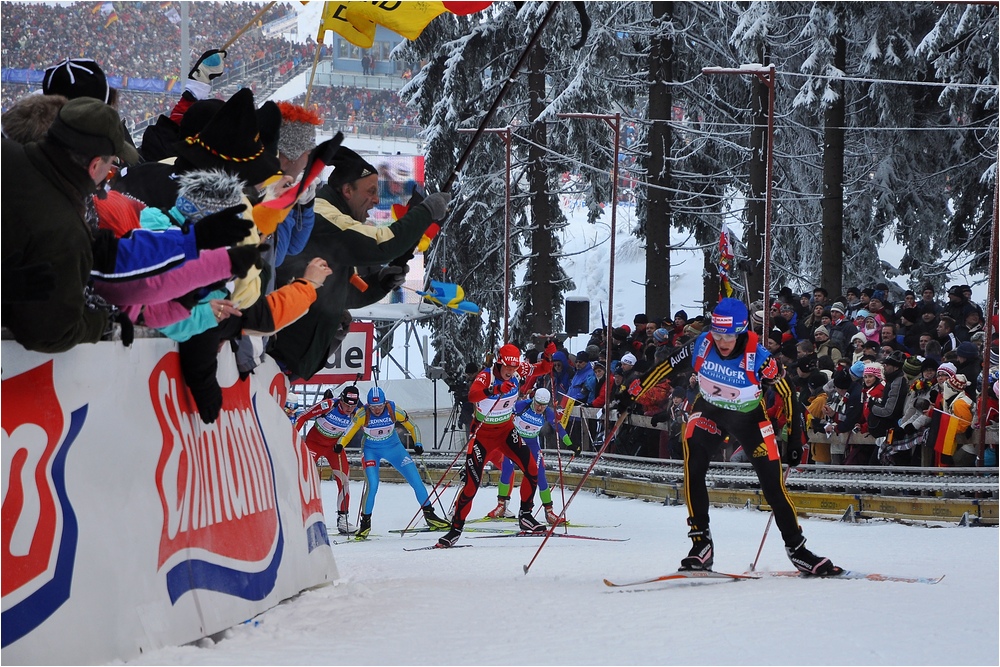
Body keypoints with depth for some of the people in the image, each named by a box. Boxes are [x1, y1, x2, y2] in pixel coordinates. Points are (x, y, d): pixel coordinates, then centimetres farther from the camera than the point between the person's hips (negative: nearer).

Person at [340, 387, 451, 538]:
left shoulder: (394, 410, -20)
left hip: (393, 447, 2)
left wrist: (417, 443, -20)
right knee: (372, 486, -18)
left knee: (416, 480, -3)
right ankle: (365, 523, -1)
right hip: (371, 450, -2)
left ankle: (429, 515, 10)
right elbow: (348, 433, -15)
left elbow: (412, 427, -6)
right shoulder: (362, 415, -24)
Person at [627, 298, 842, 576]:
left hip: (749, 417, -1)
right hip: (709, 412, 1)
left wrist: (795, 439, -15)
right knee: (693, 469, -19)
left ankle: (796, 548, 11)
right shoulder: (701, 346, -23)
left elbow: (787, 394, -16)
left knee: (773, 485, -4)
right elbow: (666, 368, -8)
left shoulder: (759, 357, -28)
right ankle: (701, 544, -11)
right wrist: (635, 392, -4)